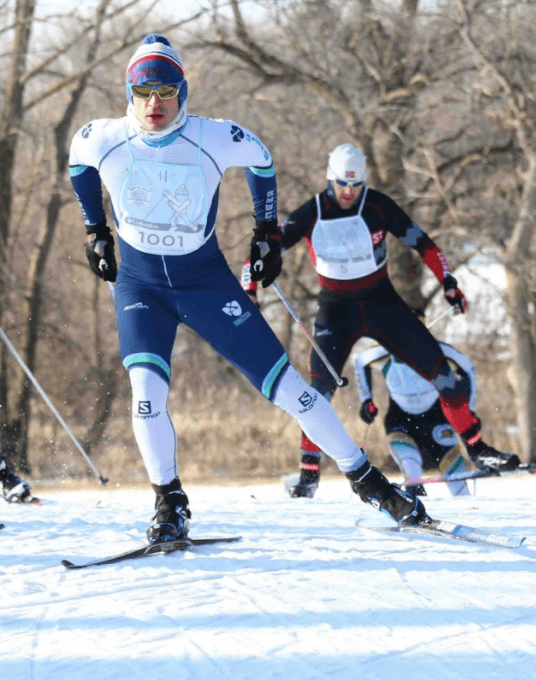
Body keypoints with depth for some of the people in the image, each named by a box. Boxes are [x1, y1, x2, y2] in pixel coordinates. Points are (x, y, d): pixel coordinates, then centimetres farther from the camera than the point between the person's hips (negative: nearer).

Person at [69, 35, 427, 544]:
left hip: (207, 283, 0)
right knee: (147, 390, -22)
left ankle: (365, 479, 9)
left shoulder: (216, 139, -18)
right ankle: (170, 504, -2)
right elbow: (77, 162, 11)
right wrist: (95, 230, 14)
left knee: (284, 384, -3)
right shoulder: (103, 140, -15)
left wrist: (268, 232, 8)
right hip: (140, 286, 0)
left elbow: (260, 159, 5)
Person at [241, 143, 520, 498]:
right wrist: (248, 292, -21)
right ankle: (309, 473, -7)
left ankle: (477, 449, 9)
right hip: (336, 310, -1)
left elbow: (419, 241, -1)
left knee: (439, 368, -4)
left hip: (382, 302, 1)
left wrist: (448, 282, 0)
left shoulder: (378, 206, -13)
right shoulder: (311, 215, -14)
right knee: (321, 387, -17)